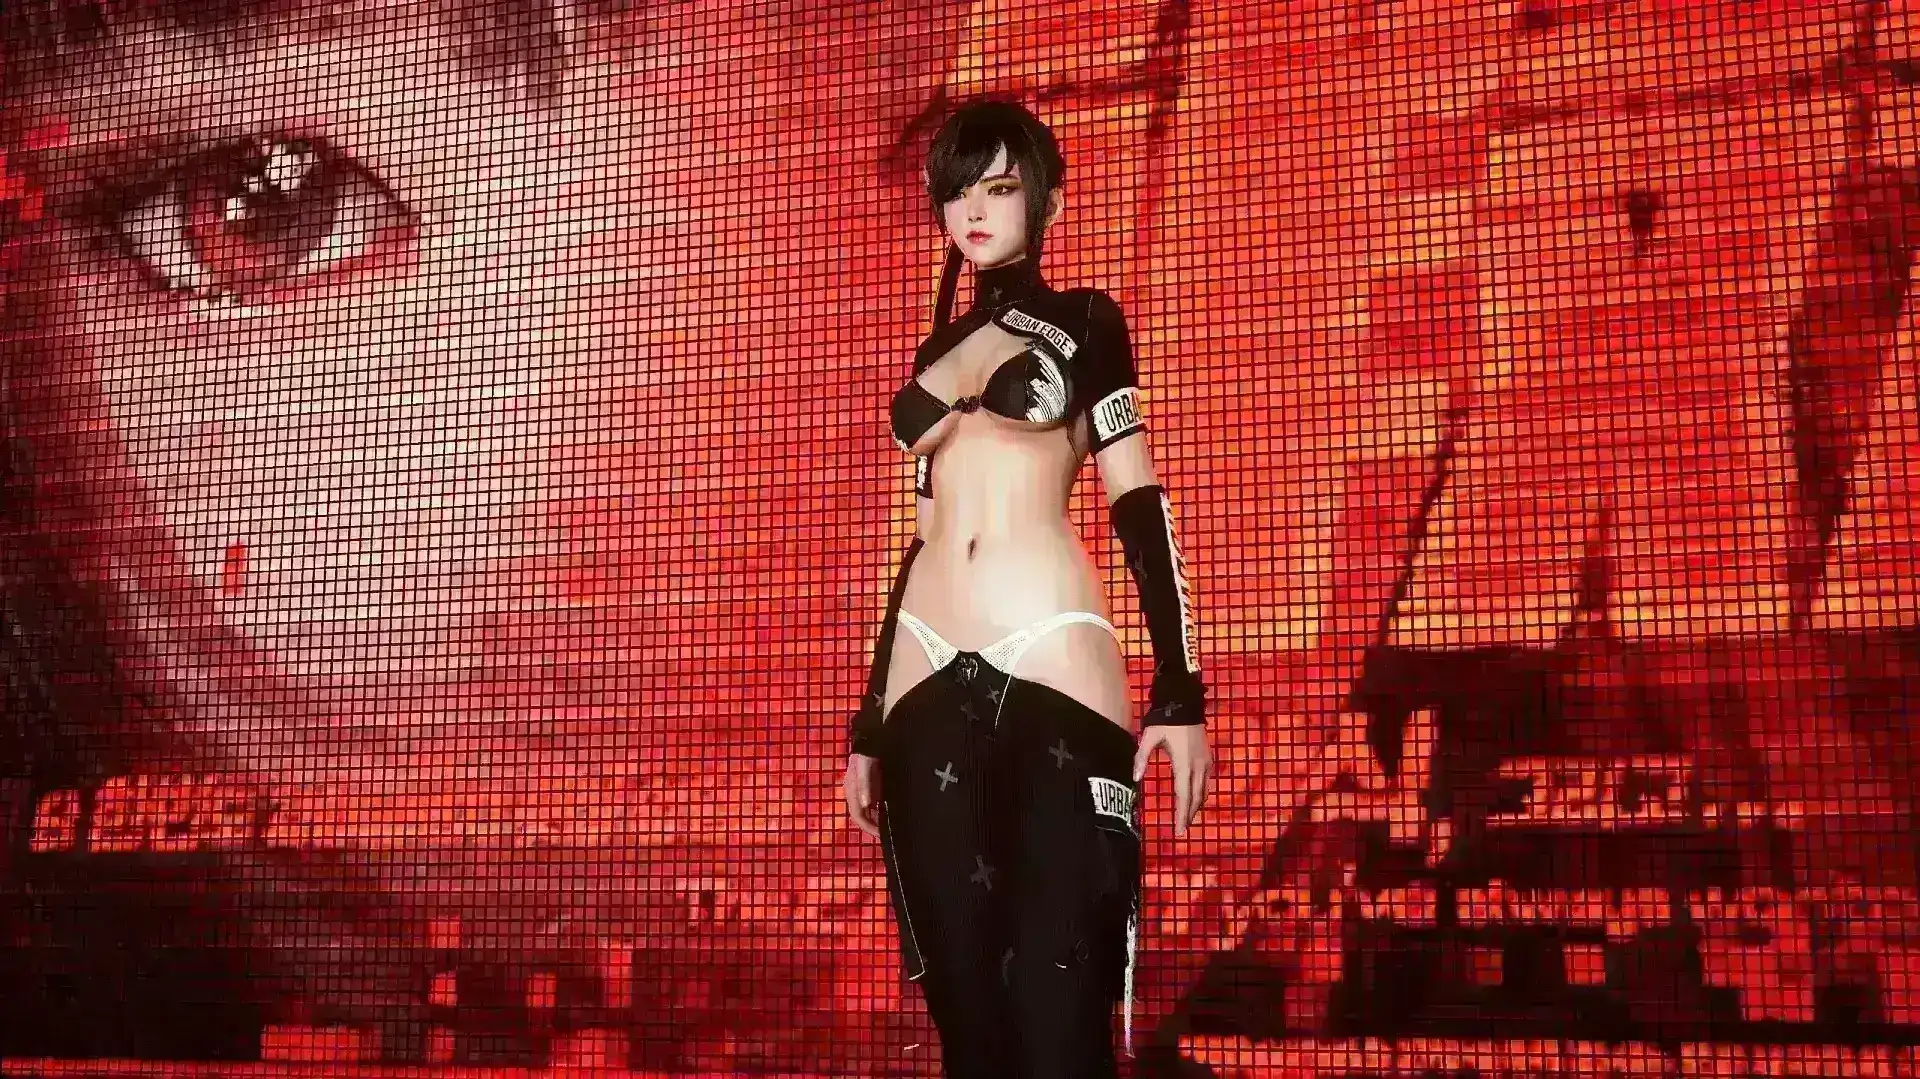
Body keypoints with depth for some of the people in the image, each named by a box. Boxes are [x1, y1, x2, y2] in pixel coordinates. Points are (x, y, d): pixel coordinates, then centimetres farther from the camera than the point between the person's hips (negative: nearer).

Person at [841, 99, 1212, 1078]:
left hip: (1054, 667, -4)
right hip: (930, 683, 4)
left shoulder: (1083, 324, 9)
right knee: (963, 996, 4)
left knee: (1057, 999, -8)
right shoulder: (934, 352, 21)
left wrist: (1180, 691, -9)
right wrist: (868, 725, 19)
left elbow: (1138, 504, 1)